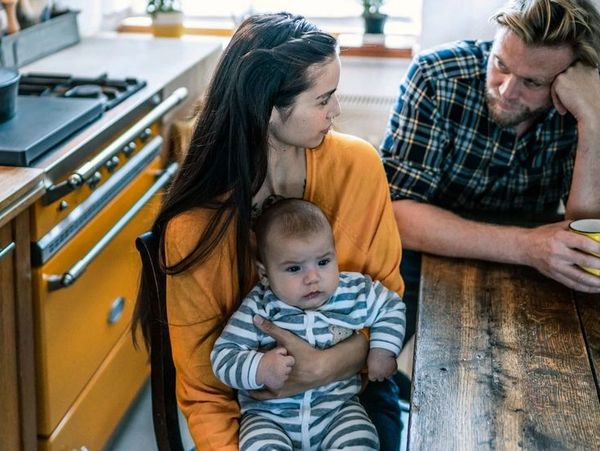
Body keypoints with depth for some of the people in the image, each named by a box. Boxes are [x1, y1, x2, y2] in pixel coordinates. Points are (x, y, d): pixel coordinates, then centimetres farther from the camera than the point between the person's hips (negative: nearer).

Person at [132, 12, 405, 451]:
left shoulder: (357, 165, -13)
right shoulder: (192, 229, -20)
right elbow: (204, 390, -12)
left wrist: (331, 364, -19)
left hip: (349, 381, 2)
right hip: (252, 400, -2)